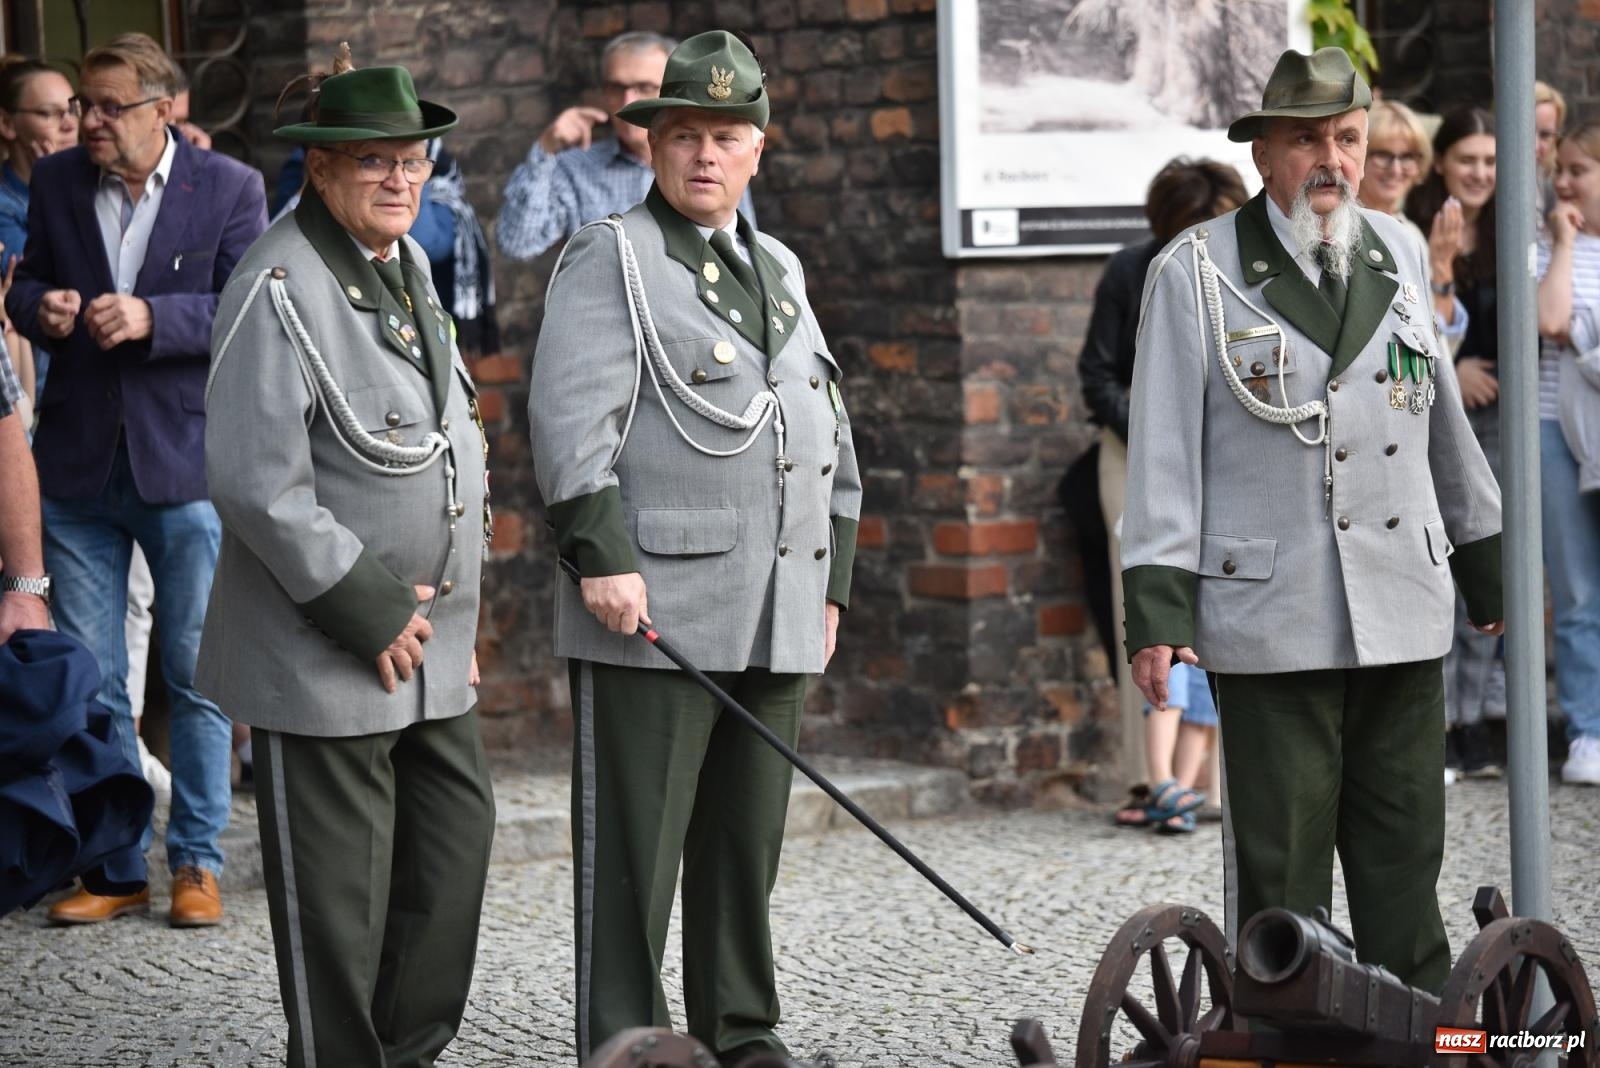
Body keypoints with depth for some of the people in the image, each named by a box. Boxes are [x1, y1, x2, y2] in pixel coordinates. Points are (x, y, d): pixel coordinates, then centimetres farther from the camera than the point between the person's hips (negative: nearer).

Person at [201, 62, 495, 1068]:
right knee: (339, 881, -1)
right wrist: (365, 610, -19)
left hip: (426, 640, 9)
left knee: (458, 833, 14)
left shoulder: (408, 265, 12)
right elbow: (257, 482, -22)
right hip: (325, 658, -9)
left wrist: (453, 601, 16)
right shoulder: (280, 288, -17)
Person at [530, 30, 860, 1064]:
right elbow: (570, 414, -12)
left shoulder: (779, 270, 19)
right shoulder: (611, 259, -1)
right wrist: (603, 555, -20)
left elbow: (829, 435, 22)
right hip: (653, 608, -6)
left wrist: (831, 583, 17)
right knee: (633, 844, -4)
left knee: (749, 841, 11)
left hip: (776, 622, 6)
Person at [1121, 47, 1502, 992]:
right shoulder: (1196, 274, -1)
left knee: (1407, 860, 8)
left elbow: (1442, 418, 19)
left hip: (1404, 616, 4)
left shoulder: (1398, 254, 11)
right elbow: (1164, 450, -3)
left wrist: (1488, 566, 22)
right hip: (1270, 622, -4)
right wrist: (1157, 611, -10)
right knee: (1279, 873, 1)